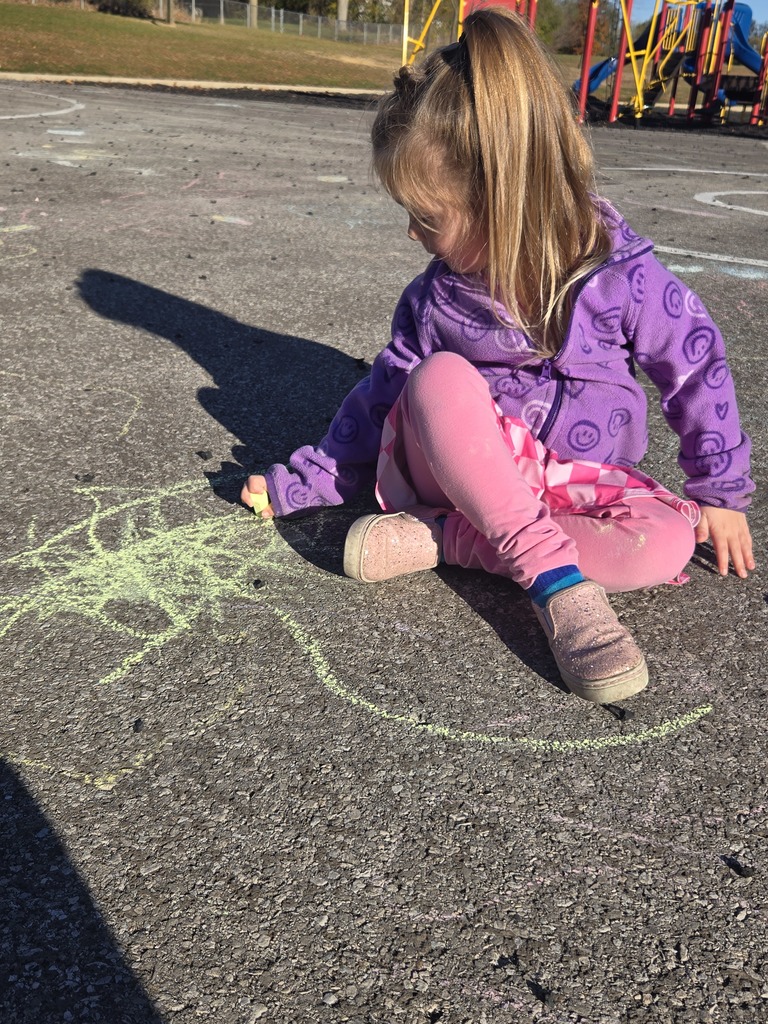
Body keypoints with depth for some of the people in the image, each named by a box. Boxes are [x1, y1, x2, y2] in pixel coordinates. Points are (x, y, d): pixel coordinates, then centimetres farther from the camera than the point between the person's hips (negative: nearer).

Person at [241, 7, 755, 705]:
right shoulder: (437, 295, -5)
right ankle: (555, 577, -33)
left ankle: (438, 538, -28)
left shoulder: (621, 274, -13)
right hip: (466, 463, 1)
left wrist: (721, 491, 3)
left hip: (578, 477, 0)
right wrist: (298, 486, 2)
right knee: (440, 377, -31)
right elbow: (382, 397, 4)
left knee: (670, 542, -30)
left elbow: (697, 364, -1)